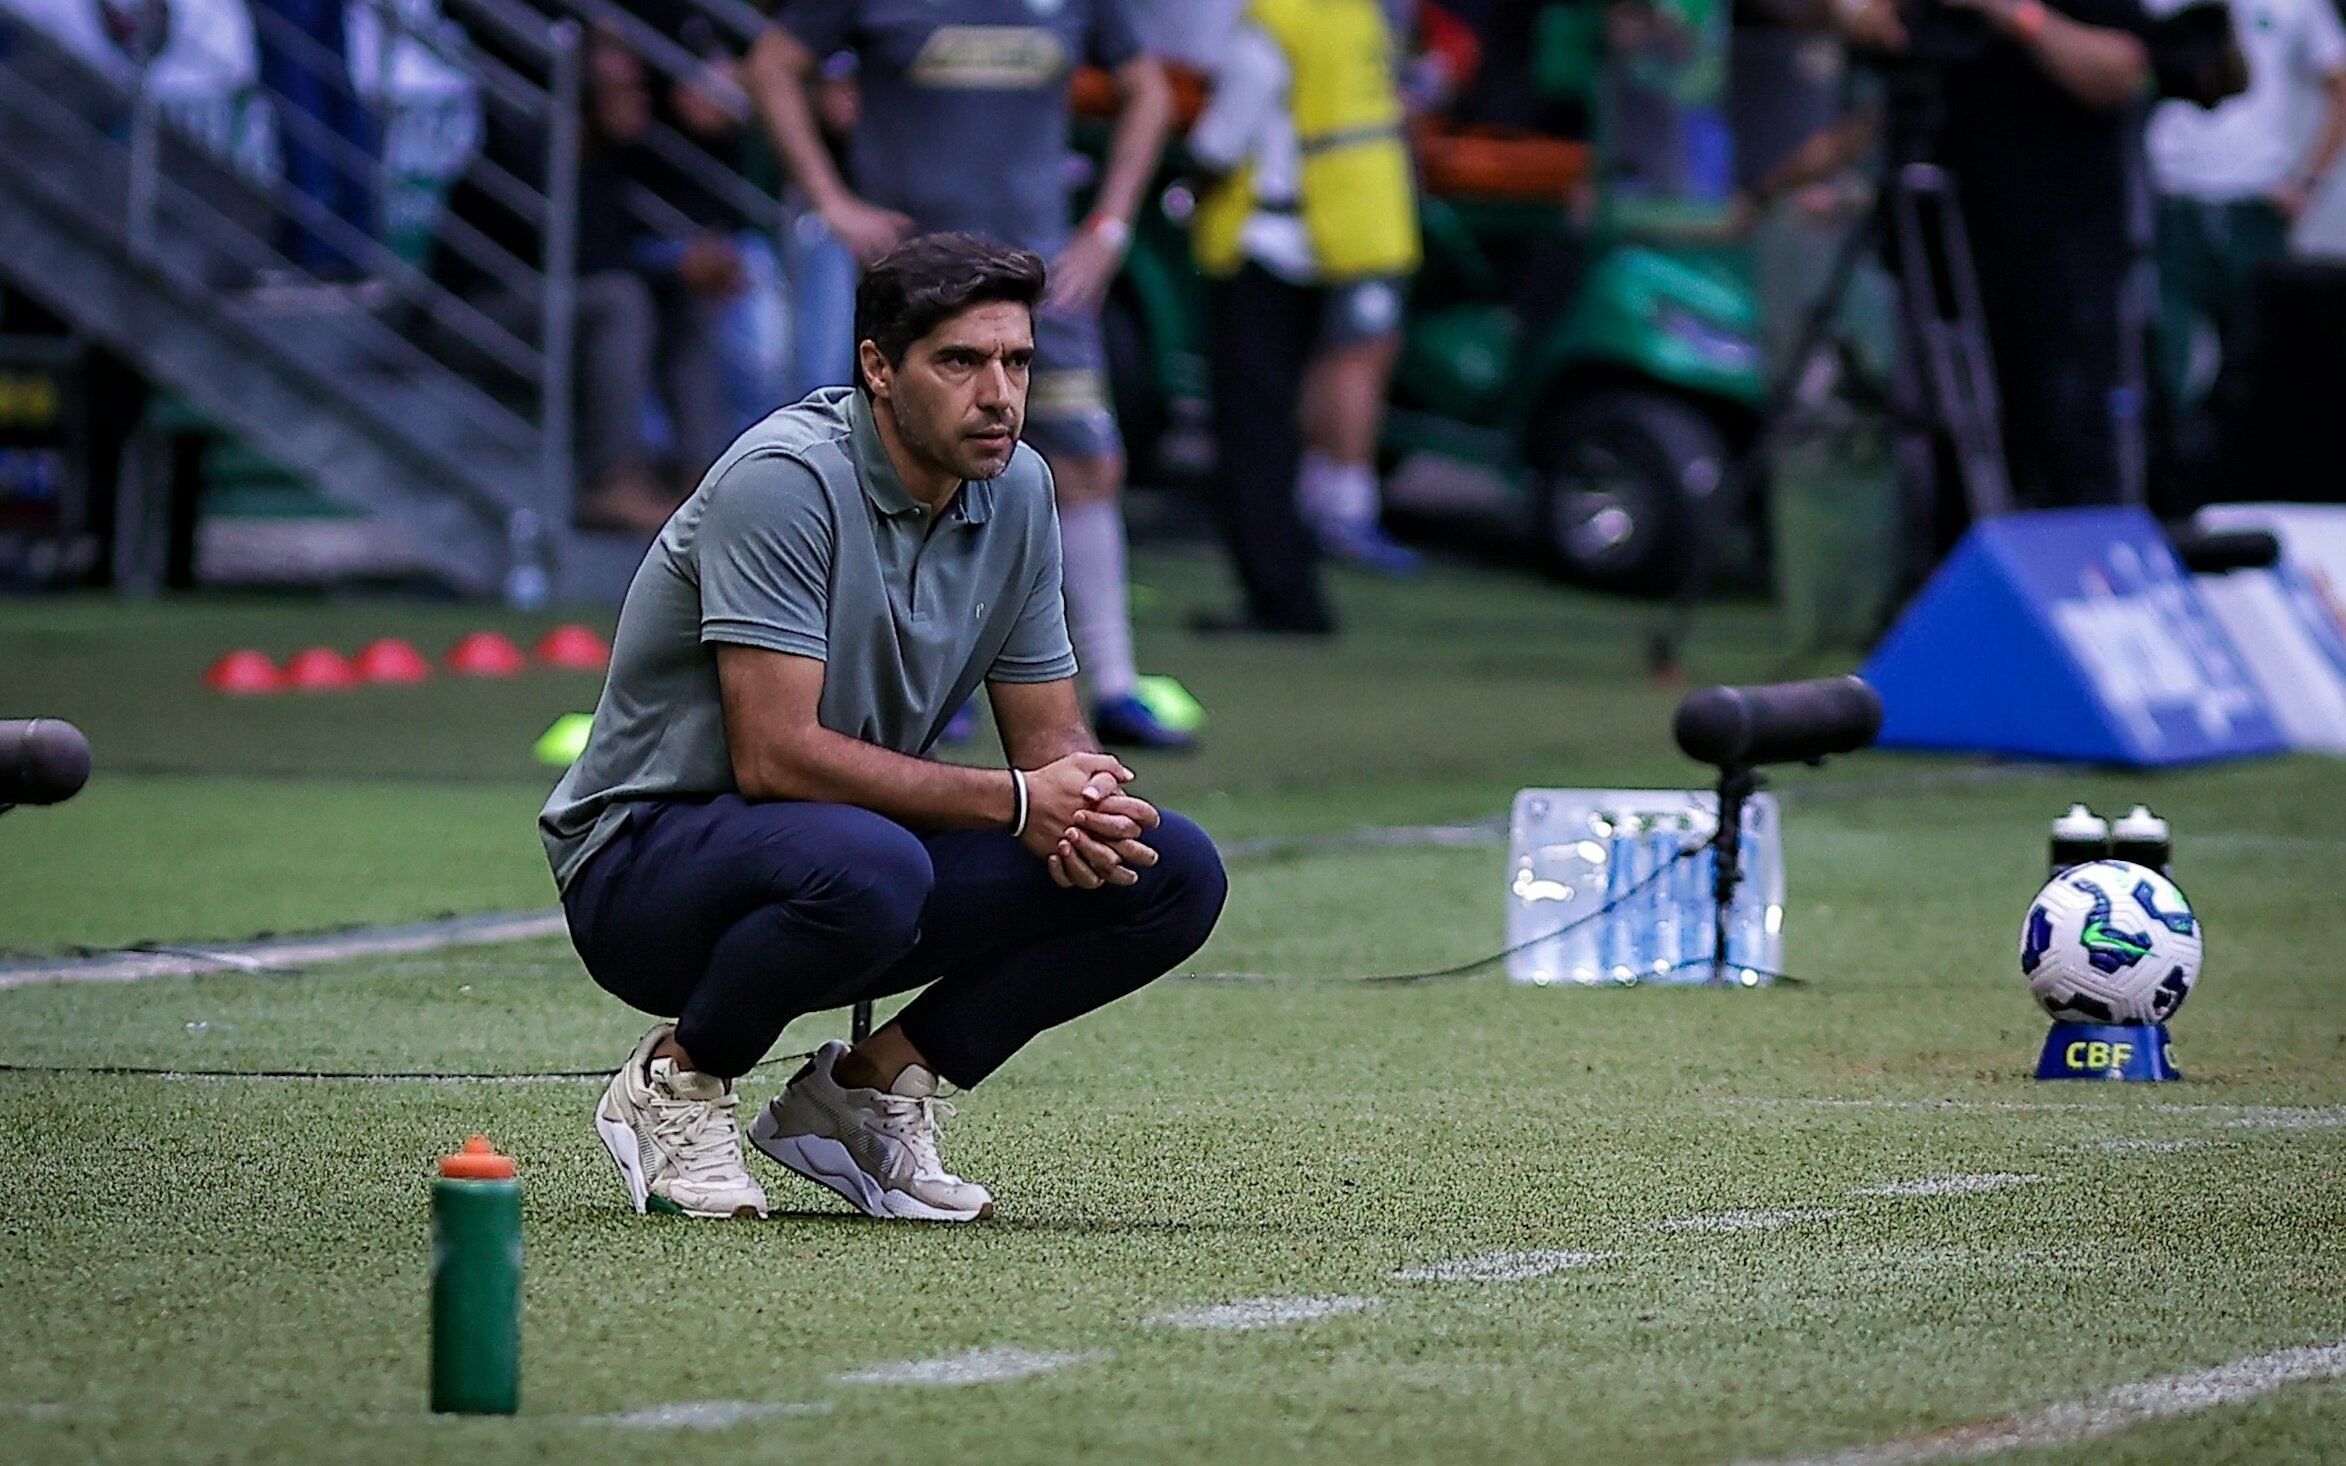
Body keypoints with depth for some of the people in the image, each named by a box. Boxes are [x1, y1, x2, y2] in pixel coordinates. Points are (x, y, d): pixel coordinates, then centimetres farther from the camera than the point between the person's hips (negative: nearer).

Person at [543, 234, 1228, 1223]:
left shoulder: (1017, 490, 2)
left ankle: (869, 1087, 3)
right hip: (643, 862, -7)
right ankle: (676, 1083, -11)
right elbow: (775, 755, -27)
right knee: (865, 866, -41)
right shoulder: (787, 481, -21)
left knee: (1173, 872, -8)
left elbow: (1050, 733, 8)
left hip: (858, 860, 7)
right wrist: (1015, 802, -25)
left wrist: (1089, 808, -17)